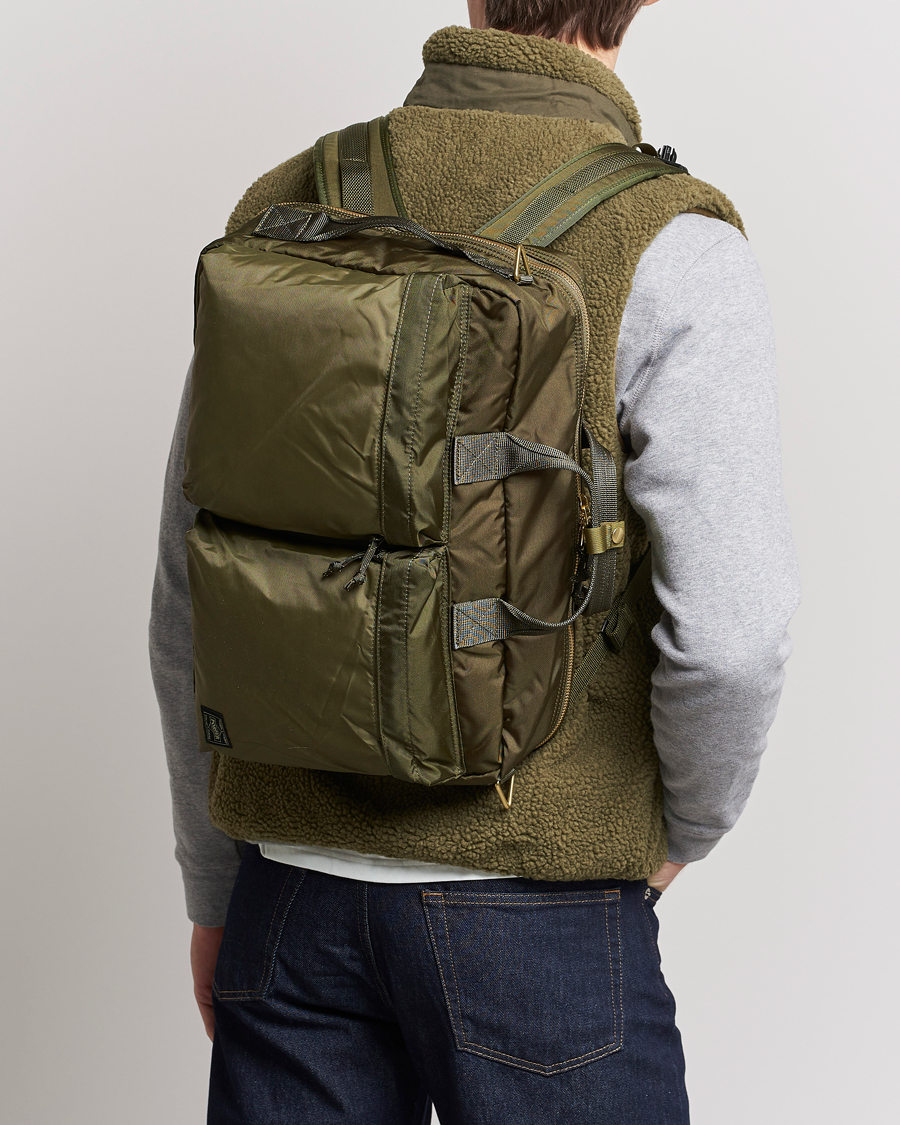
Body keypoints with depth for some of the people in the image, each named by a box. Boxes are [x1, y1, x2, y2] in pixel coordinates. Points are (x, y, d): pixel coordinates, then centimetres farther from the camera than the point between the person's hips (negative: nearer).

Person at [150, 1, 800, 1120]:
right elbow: (732, 631, -22)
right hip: (534, 903, -4)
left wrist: (214, 885, 16)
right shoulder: (666, 245, -14)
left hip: (297, 890, 4)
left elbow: (189, 604, 5)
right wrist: (679, 831, 0)